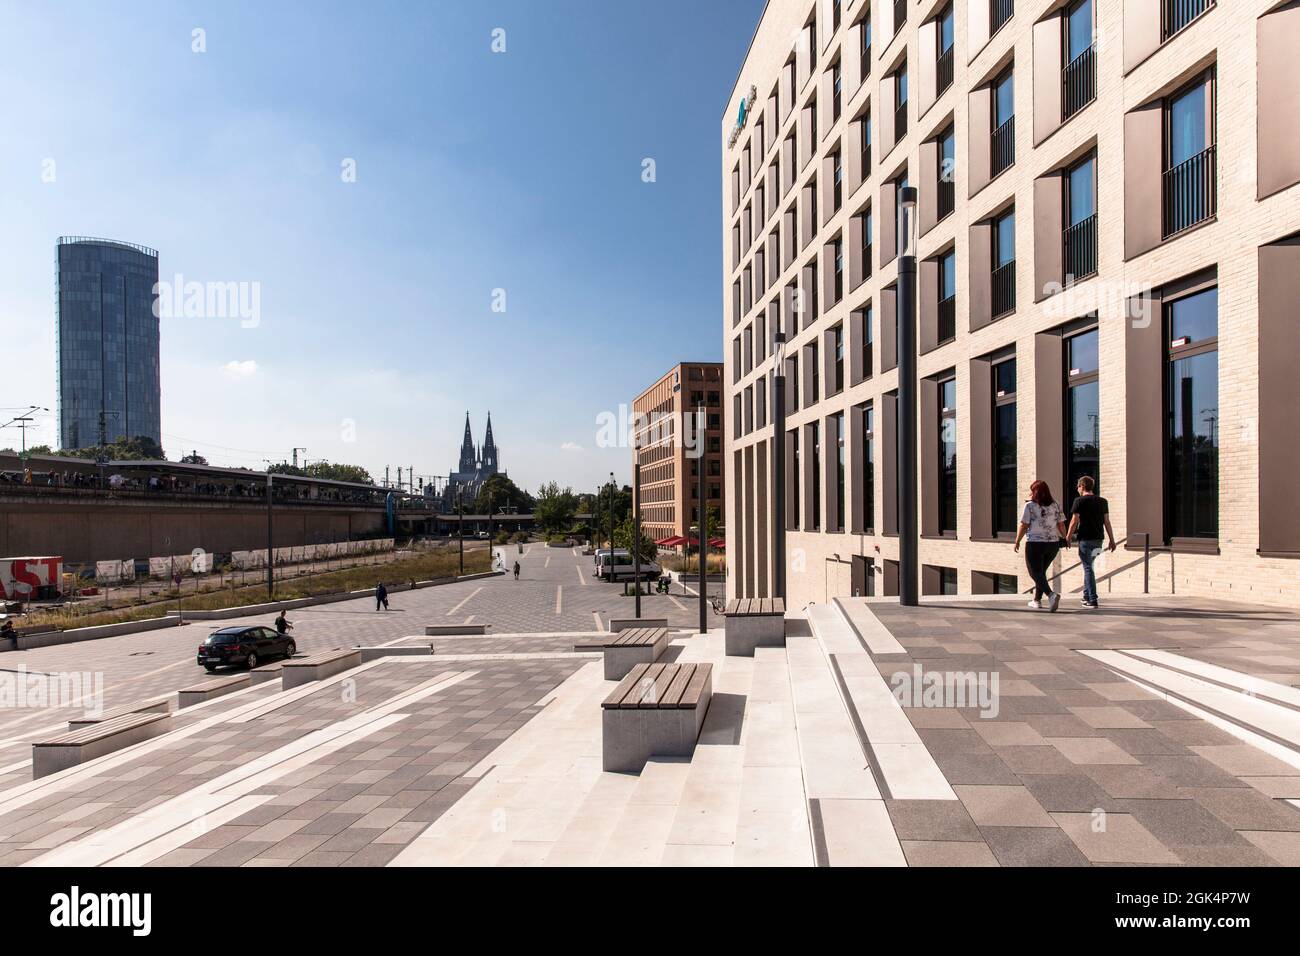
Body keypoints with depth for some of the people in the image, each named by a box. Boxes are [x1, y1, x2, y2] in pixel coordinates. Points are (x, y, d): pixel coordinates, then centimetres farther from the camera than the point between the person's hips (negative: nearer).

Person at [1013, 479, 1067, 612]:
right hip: (1053, 543, 5)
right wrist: (1064, 539, 18)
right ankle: (1037, 600, 25)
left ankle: (1051, 595, -22)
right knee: (1041, 571, 20)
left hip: (1035, 544, -5)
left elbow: (1023, 526, -9)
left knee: (1036, 573, 1)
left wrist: (1017, 541, 1)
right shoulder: (1055, 506, 4)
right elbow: (1061, 524, 3)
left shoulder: (1030, 506, -9)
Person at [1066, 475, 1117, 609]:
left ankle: (1092, 600, -7)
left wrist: (1067, 537, 1)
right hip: (1098, 539, 5)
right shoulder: (1102, 501, 9)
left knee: (1088, 568, -3)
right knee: (1088, 566, 19)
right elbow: (1107, 522, 9)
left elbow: (1074, 522, -8)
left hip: (1085, 539, -5)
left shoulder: (1079, 501, -6)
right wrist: (1112, 540, 13)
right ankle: (1087, 596, 23)